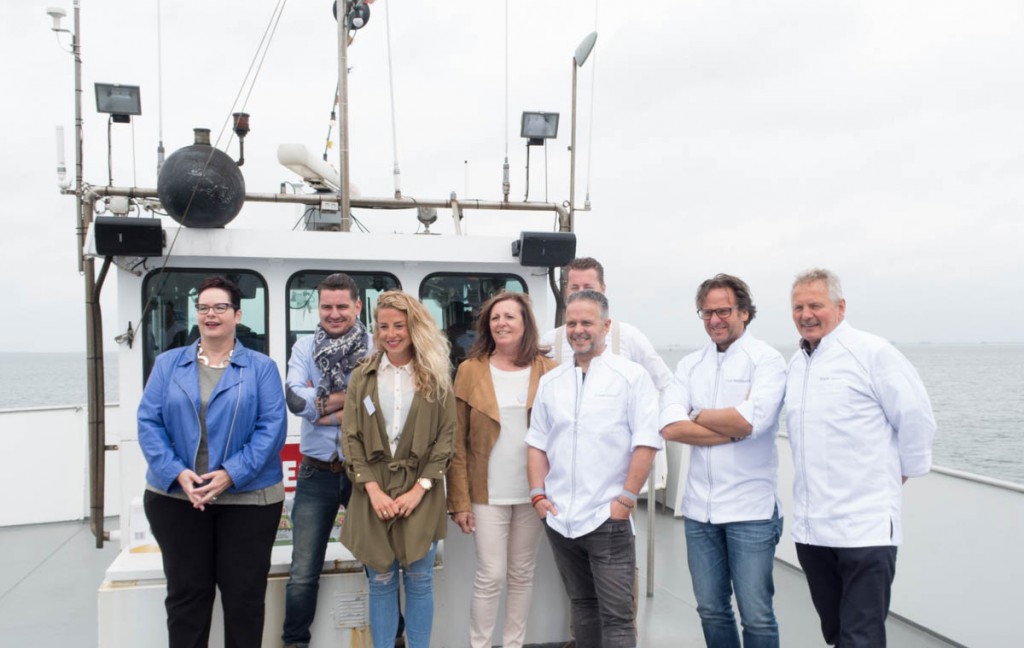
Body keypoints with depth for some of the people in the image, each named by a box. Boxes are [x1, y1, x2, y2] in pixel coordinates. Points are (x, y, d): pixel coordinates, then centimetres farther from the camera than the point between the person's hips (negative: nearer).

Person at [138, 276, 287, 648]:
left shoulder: (261, 368, 1)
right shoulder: (168, 364, 7)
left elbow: (272, 427, -7)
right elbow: (149, 423, -1)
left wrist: (231, 474, -18)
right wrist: (177, 473, -15)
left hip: (248, 497, -1)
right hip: (176, 496, 2)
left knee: (244, 593, 8)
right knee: (185, 592, 11)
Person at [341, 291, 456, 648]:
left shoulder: (436, 378, 2)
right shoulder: (361, 377, 6)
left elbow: (446, 438, -2)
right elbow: (350, 438, 0)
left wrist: (419, 489, -10)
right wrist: (372, 489, -10)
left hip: (420, 494, -1)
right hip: (373, 492, 1)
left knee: (419, 580, 5)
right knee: (381, 581, 8)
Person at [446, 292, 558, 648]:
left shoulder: (548, 370, 1)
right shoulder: (470, 370, -2)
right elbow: (457, 443, -2)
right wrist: (460, 500, -5)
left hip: (533, 492, 2)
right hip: (488, 493, -1)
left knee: (522, 575, 13)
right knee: (490, 576, 0)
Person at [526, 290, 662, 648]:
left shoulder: (631, 376, -5)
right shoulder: (550, 381, 10)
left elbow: (646, 443, -9)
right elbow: (537, 443, 13)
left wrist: (626, 499, -12)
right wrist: (538, 494, 3)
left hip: (608, 518, -4)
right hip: (559, 519, 5)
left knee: (615, 615, 0)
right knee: (582, 606, 17)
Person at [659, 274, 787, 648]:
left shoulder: (767, 360, -5)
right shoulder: (689, 365, 7)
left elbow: (750, 421, -21)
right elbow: (670, 427, -6)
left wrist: (698, 415, -6)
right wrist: (732, 430, -13)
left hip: (750, 509, -4)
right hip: (699, 508, 4)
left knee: (756, 616, 3)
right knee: (711, 610, 15)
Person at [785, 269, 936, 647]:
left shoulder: (872, 352, -9)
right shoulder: (796, 363, 12)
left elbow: (916, 418, -8)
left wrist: (902, 473, 1)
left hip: (865, 527, -7)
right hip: (811, 527, 7)